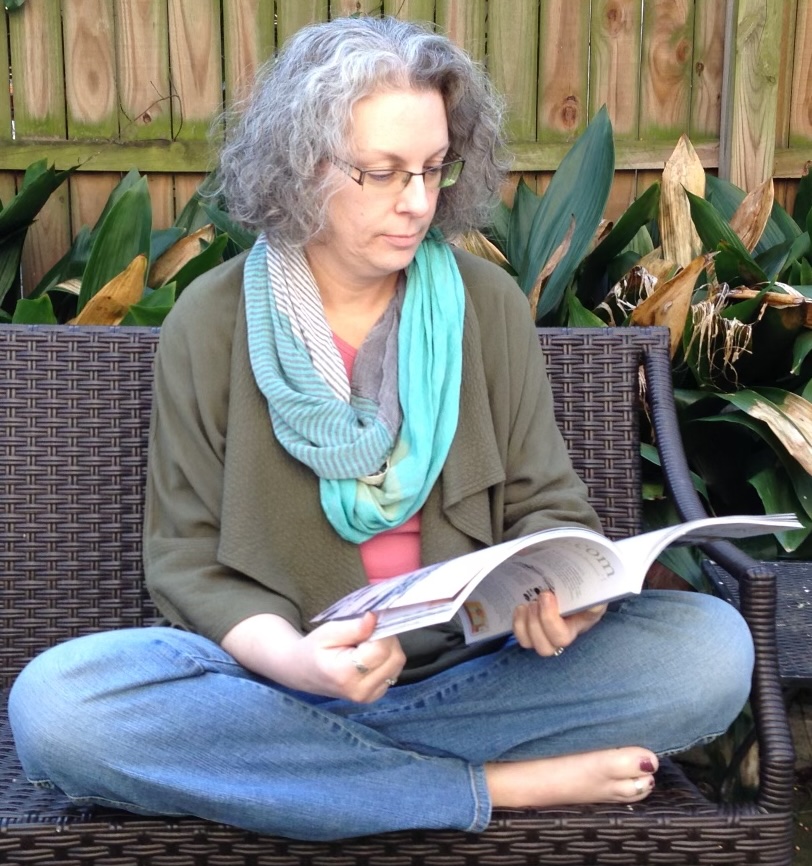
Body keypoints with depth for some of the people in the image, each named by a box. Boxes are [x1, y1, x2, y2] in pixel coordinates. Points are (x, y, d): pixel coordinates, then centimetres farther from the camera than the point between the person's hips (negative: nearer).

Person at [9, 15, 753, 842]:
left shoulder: (487, 303, 4)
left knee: (712, 643, -22)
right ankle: (499, 787, -23)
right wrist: (290, 658, -23)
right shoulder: (211, 322, -1)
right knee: (50, 702, -31)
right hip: (275, 675, 0)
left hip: (471, 673, 1)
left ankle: (329, 766, -19)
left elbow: (544, 505, 7)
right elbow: (188, 558, -1)